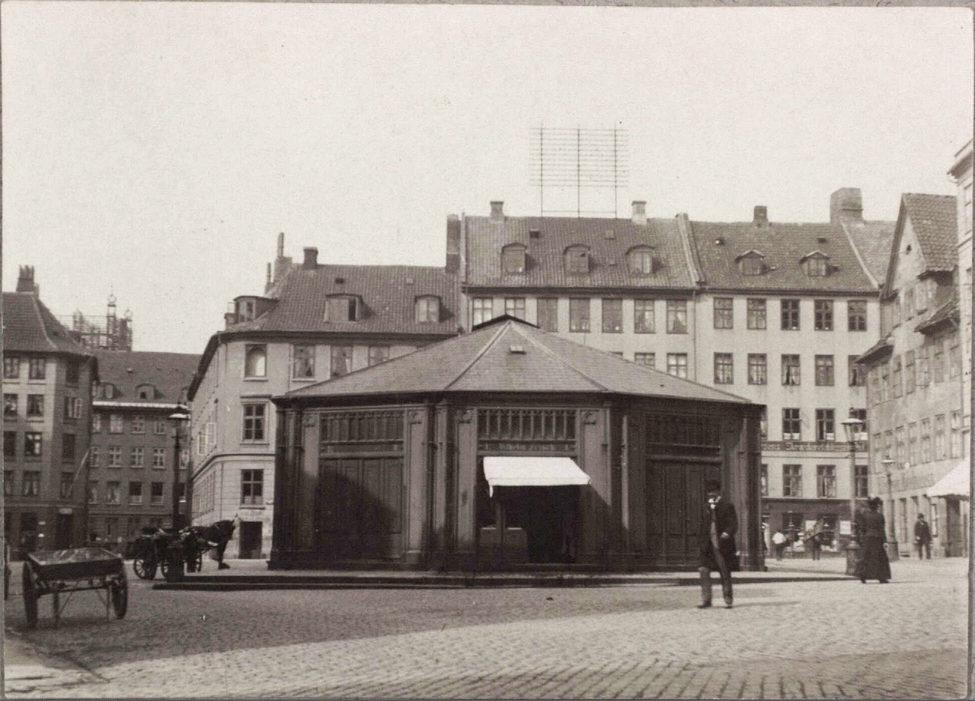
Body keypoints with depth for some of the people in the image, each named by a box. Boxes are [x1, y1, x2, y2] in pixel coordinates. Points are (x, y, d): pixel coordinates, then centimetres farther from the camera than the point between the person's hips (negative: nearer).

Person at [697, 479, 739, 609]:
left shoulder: (727, 506, -2)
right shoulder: (706, 507, 14)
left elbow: (733, 525, -7)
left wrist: (726, 534, -24)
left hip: (722, 546, -4)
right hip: (708, 546, 4)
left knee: (725, 573, 4)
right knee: (704, 571, -8)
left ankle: (728, 600, 16)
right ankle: (706, 600, -4)